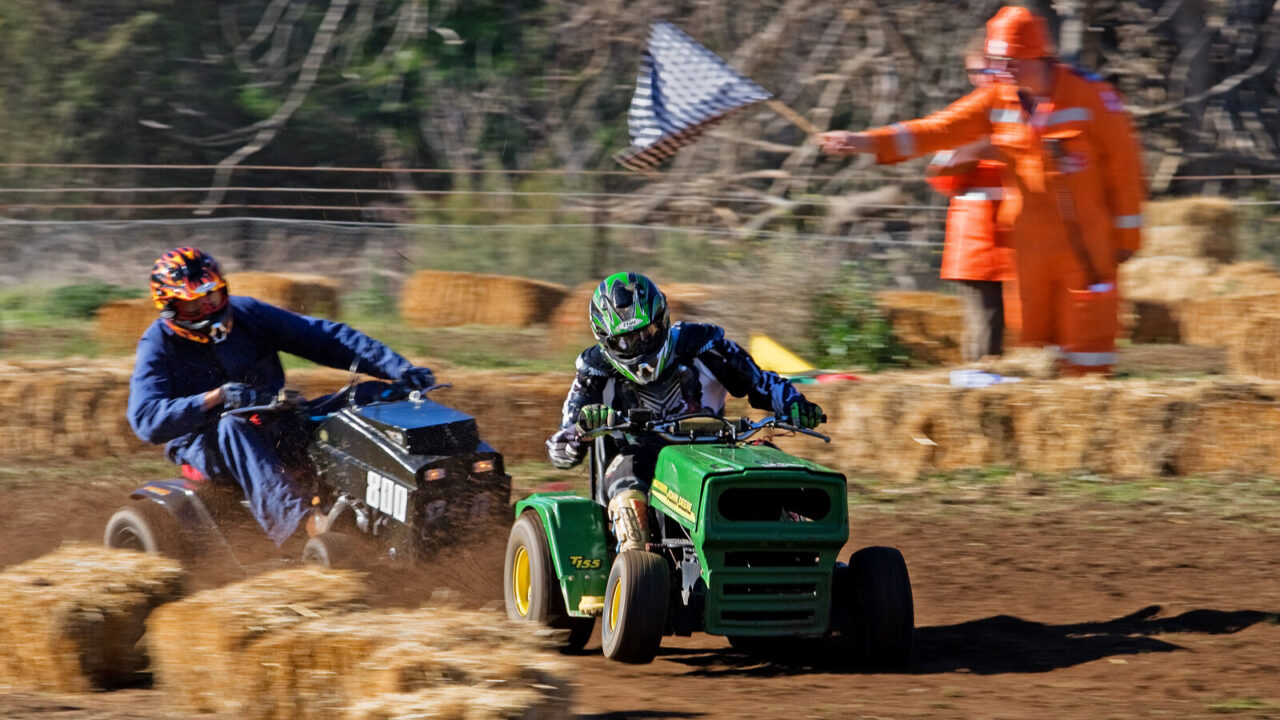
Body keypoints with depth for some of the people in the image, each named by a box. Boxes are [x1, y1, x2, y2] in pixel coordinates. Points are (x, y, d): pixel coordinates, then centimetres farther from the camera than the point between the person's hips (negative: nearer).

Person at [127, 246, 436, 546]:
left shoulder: (248, 315, 3)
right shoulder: (158, 346, -6)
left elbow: (326, 338, 0)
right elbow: (146, 419, -21)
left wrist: (397, 368, -11)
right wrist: (216, 397, -33)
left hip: (277, 434, 4)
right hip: (204, 442, -4)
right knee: (233, 427, -38)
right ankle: (300, 521, -58)